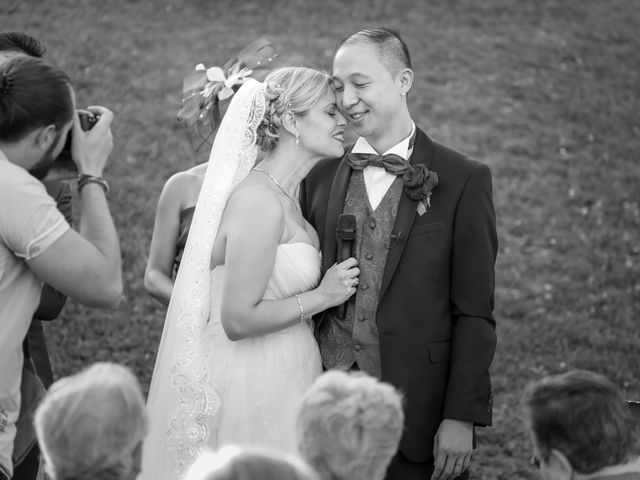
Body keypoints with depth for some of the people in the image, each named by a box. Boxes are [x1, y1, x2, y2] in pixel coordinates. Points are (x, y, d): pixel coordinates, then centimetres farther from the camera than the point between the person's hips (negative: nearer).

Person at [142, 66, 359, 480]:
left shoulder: (283, 195, 10)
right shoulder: (260, 201, -19)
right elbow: (239, 319, -21)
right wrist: (322, 296, -15)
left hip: (280, 379, 9)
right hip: (252, 384, -9)